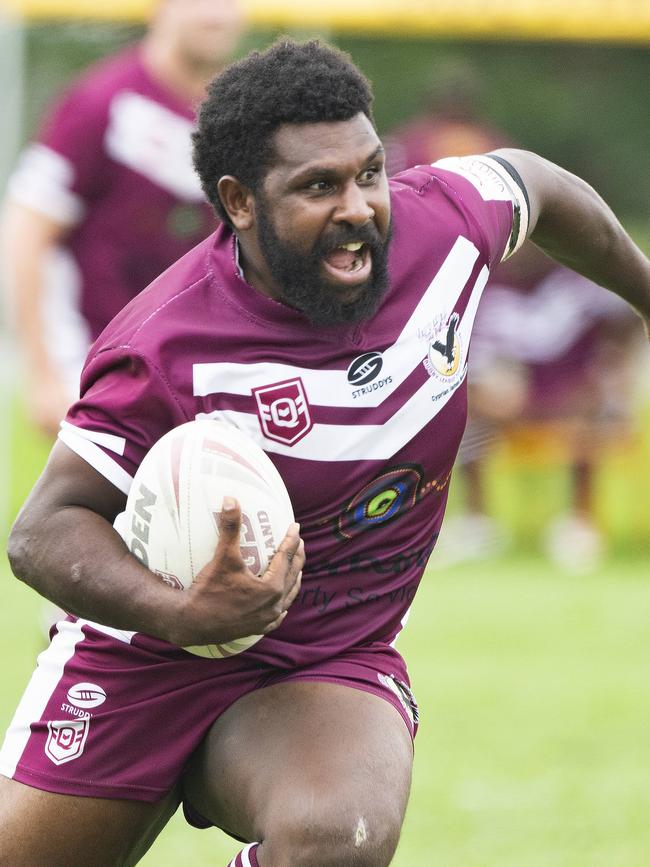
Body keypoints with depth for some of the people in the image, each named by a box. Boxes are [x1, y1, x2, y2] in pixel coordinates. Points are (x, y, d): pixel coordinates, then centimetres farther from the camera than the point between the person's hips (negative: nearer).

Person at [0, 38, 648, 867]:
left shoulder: (444, 222, -11)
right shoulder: (165, 351, -25)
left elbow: (534, 185, 13)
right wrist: (176, 612, -38)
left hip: (332, 670, 2)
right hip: (149, 657, -2)